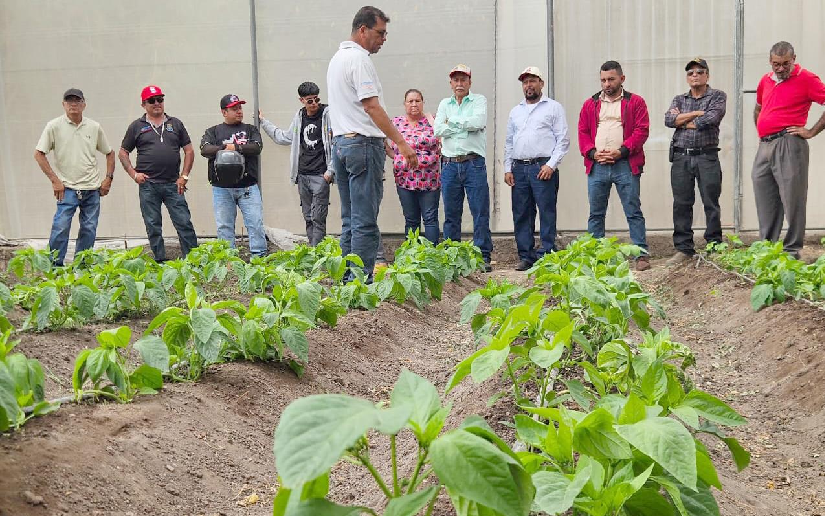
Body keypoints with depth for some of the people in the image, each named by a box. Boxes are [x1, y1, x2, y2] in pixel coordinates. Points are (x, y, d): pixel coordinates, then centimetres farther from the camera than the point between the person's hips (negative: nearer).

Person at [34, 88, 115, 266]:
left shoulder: (94, 127, 7)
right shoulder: (54, 126, -2)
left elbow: (110, 153, 17)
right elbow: (39, 154, -2)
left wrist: (109, 178, 6)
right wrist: (55, 180, -8)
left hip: (92, 188, 3)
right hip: (67, 188, -3)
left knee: (89, 230, 6)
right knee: (61, 228, -11)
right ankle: (54, 266, 0)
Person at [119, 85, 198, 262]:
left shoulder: (175, 124, 11)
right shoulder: (137, 126, 8)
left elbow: (189, 151, 11)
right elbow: (122, 153, 11)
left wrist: (184, 176, 1)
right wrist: (133, 174, -2)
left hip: (172, 184, 0)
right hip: (148, 185, 0)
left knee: (184, 223, -3)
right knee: (153, 227, 5)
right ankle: (160, 262, 13)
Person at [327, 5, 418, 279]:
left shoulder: (337, 58, 19)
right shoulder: (359, 59, -12)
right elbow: (372, 106, -19)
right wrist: (401, 142, -20)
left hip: (340, 142, 10)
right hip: (363, 143, -10)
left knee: (350, 221, 12)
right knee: (365, 222, -8)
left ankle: (347, 281, 14)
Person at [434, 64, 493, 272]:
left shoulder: (479, 100, 8)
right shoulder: (445, 104, 17)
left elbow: (479, 122, -12)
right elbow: (438, 130, 0)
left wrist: (452, 122, -3)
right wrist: (466, 126, -4)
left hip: (474, 163, -3)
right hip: (449, 165, 3)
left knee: (480, 213, -4)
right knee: (451, 215, 6)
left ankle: (484, 257, -1)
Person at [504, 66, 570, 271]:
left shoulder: (553, 108, 5)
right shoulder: (516, 111, 21)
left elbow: (563, 140, -1)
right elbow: (509, 142, 21)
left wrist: (551, 164, -11)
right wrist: (507, 168, 10)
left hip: (543, 167, -5)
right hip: (519, 168, 5)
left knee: (547, 213, -7)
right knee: (521, 214, 5)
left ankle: (547, 255, -4)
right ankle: (526, 256, 11)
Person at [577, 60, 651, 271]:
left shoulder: (635, 102, 6)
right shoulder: (590, 104, 15)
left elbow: (641, 130, -2)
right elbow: (583, 132, 11)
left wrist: (622, 151, -14)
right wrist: (592, 153, -6)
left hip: (625, 165, -3)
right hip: (597, 166, 3)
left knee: (633, 212, -2)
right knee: (596, 213, 7)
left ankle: (641, 255, 2)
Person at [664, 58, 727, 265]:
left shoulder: (717, 96, 6)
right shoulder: (679, 99, 17)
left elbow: (710, 119, -12)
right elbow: (669, 120, -1)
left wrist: (682, 120, -1)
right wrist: (696, 113, -7)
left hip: (707, 157, -3)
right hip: (681, 157, 3)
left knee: (711, 204, -1)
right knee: (681, 204, 2)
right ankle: (684, 249, 7)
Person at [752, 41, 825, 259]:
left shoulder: (807, 79, -4)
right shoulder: (765, 81, 16)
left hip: (788, 145, -7)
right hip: (764, 147, 7)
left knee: (792, 198, -5)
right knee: (765, 201, 9)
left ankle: (792, 250, 1)